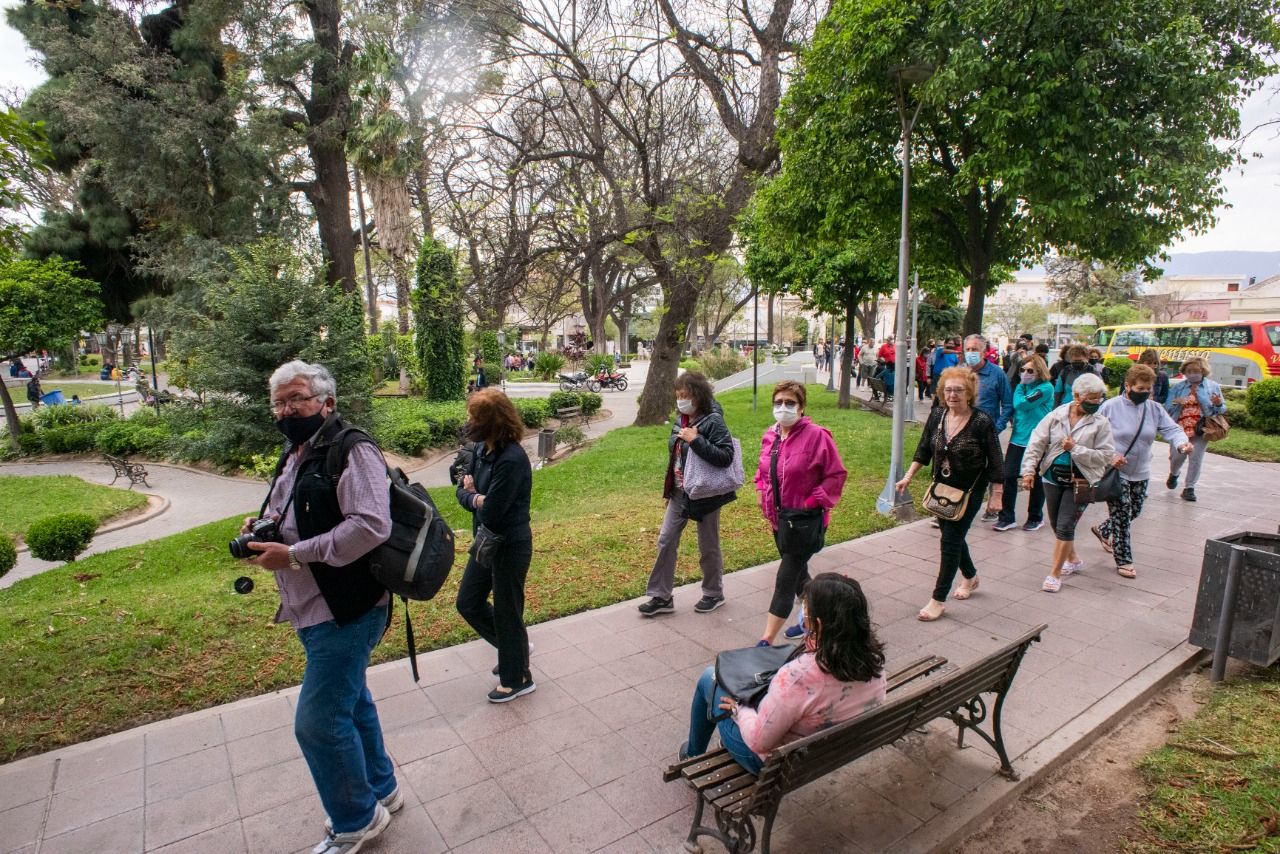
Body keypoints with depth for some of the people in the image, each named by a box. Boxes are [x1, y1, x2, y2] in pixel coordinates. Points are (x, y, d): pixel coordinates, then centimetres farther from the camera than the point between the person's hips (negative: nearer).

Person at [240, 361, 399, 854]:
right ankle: (380, 789, 41)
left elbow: (370, 526, -29)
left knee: (318, 720, -2)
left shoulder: (350, 451, -18)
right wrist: (262, 527, 3)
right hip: (314, 610, 10)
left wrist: (293, 555, -25)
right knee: (352, 703, 21)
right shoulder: (294, 456, 13)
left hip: (346, 611, -9)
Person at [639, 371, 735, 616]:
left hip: (705, 494, -7)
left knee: (708, 547, 10)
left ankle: (714, 594, 32)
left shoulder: (713, 422, -18)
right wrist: (670, 488, 17)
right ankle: (661, 596, 20)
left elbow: (726, 456, -26)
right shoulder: (680, 421, 3)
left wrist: (696, 440, -30)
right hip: (679, 493, 7)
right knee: (666, 541, 8)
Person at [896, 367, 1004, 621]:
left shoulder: (982, 422, -17)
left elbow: (995, 462, -12)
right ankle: (970, 577, 47)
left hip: (969, 492, -6)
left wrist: (996, 496, -12)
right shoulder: (937, 415, -3)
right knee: (953, 536, 20)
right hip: (942, 488, 6)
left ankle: (938, 600, 6)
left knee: (950, 542, -4)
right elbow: (924, 450, 7)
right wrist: (908, 477, 2)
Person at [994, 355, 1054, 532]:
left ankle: (1036, 518, 25)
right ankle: (1007, 518, 7)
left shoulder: (1046, 388, -11)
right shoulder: (1023, 386, 8)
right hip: (1017, 438, 5)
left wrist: (1020, 387, -8)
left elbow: (1021, 404, -20)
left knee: (1036, 480, 9)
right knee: (1008, 476, -1)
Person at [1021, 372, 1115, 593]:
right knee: (1056, 525, 16)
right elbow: (1037, 443, -4)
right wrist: (1029, 470, -11)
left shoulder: (1100, 424, -7)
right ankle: (1073, 559, 42)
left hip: (1080, 482, -3)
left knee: (1065, 526, -6)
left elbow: (1105, 456, -10)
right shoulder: (1056, 415, -3)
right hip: (1053, 477, 3)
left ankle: (1054, 574, 5)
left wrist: (1075, 449, -19)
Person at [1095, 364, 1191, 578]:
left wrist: (1182, 443, -29)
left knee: (1134, 512, 17)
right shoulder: (1111, 407, -11)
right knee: (1122, 515, -3)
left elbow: (1172, 429, -7)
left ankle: (1103, 531, 44)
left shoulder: (1155, 409, 2)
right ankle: (1124, 561, 8)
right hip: (1115, 472, -6)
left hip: (1140, 473, 6)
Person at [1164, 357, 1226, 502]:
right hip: (1180, 429, 1)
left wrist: (1218, 404, -16)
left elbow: (1222, 409, 6)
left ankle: (1189, 488, 9)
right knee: (1177, 456, 4)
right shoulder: (1178, 387, 4)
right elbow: (1167, 407, 2)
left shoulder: (1213, 386, 4)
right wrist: (1175, 402, -19)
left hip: (1200, 430, 0)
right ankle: (1174, 474, 36)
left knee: (1196, 459, -1)